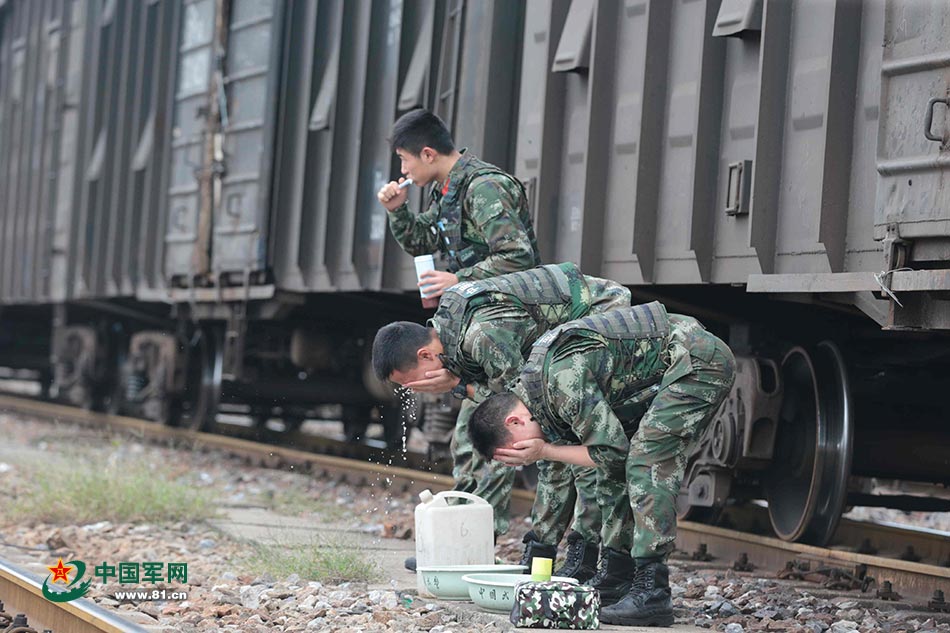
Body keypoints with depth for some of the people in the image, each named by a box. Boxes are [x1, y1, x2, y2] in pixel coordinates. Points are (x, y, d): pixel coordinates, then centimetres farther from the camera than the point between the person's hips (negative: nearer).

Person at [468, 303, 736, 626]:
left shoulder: (563, 379, -24)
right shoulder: (534, 370, 7)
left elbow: (613, 451, -18)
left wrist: (544, 451, -12)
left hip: (700, 362, -10)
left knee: (646, 465, -18)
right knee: (614, 473, 10)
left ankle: (651, 593, -21)